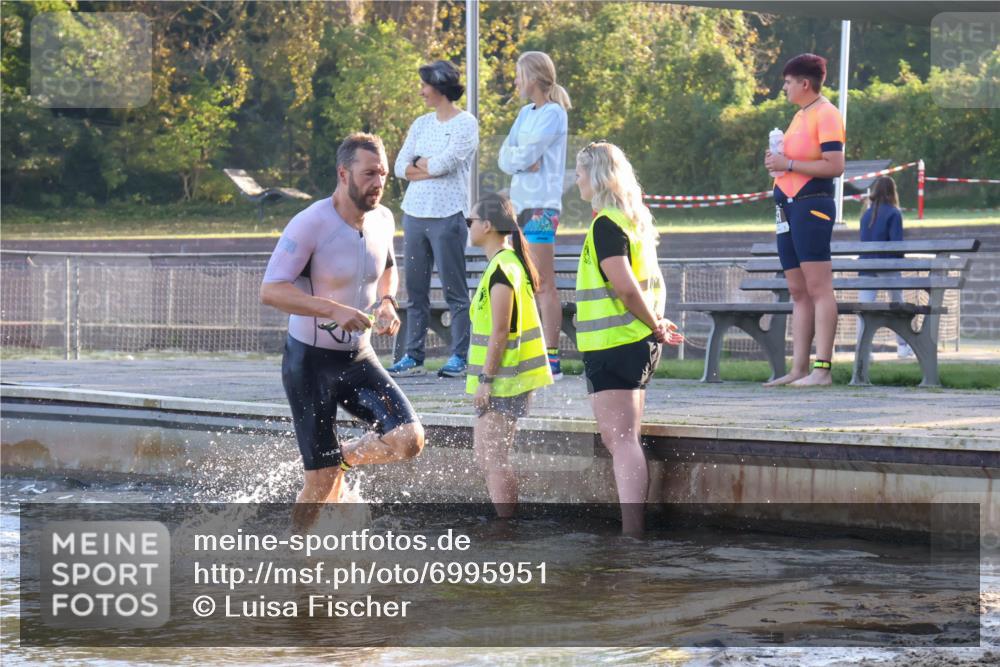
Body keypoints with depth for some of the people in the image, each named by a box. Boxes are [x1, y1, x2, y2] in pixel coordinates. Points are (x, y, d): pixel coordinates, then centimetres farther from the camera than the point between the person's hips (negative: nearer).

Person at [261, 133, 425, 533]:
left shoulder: (383, 220, 1)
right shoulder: (310, 225, -20)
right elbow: (270, 291, -25)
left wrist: (387, 301, 2)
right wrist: (333, 310, -35)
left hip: (359, 357, 6)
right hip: (310, 361, -6)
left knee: (409, 439, -13)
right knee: (322, 482, -3)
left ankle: (342, 458, 17)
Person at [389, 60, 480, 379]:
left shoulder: (465, 124, -3)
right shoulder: (421, 124, 16)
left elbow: (445, 163, -15)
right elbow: (401, 167, 9)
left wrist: (419, 164, 3)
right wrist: (432, 168, -6)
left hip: (448, 217, -6)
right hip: (414, 214, 7)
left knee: (455, 291, -4)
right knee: (415, 291, 7)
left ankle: (459, 358, -2)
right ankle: (413, 356, 10)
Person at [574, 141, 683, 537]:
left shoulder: (606, 225, -15)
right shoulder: (634, 219, 15)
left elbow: (625, 287, -23)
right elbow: (651, 282, 20)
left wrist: (654, 325, -11)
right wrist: (656, 324, 10)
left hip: (612, 345, -10)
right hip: (637, 344, 10)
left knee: (620, 439, -11)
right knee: (622, 440, 16)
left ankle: (631, 531, -15)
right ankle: (634, 526, 19)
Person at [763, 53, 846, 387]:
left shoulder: (826, 114, -8)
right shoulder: (800, 115, 20)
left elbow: (834, 166, -17)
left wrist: (788, 164, -15)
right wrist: (777, 161, 9)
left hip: (812, 206, -10)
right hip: (789, 207, 10)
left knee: (818, 288, -11)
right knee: (798, 291, 8)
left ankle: (822, 369, -13)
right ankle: (798, 368, 9)